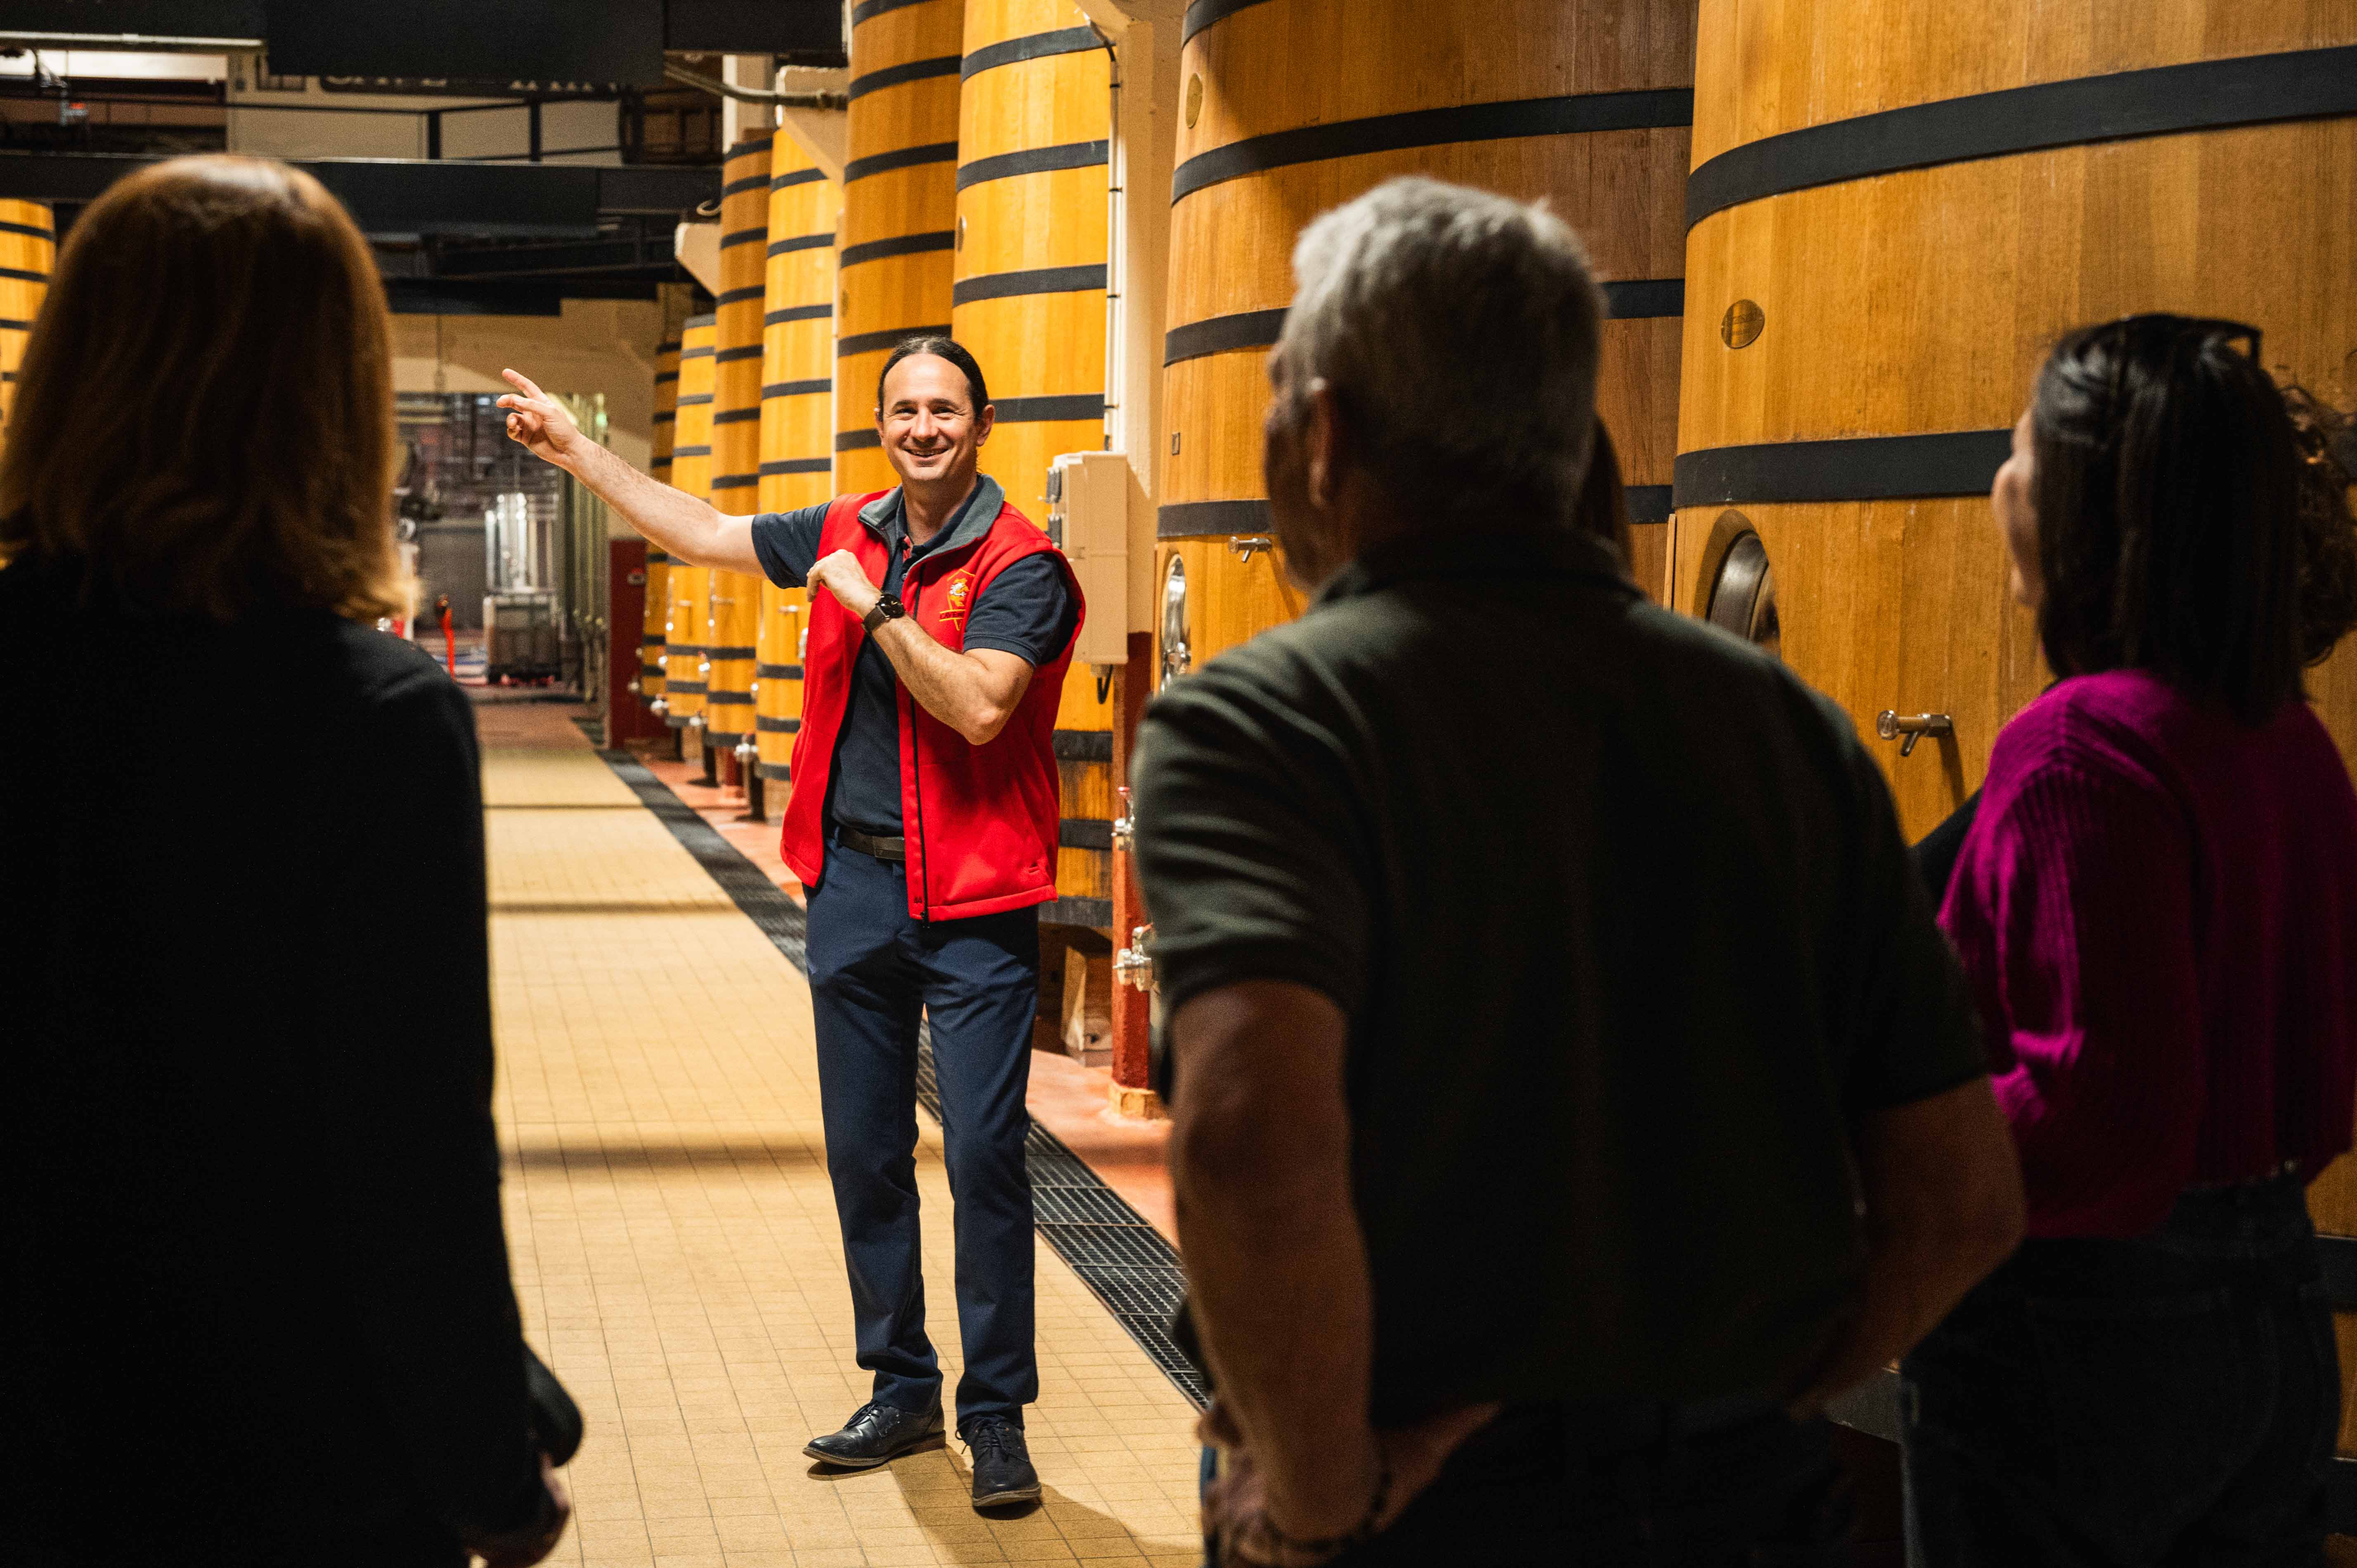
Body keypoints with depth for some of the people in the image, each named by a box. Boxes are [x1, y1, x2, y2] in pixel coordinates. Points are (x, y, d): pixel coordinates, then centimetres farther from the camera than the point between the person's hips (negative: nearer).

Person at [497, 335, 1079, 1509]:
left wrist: (872, 605, -16)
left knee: (984, 1155, -7)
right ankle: (902, 1391, 23)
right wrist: (575, 450, 23)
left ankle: (996, 1413, 4)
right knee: (864, 1156, 11)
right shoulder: (846, 534, 10)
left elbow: (978, 707, -22)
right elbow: (700, 532, 20)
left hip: (972, 903, -6)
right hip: (854, 884, 6)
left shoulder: (1020, 565, -9)